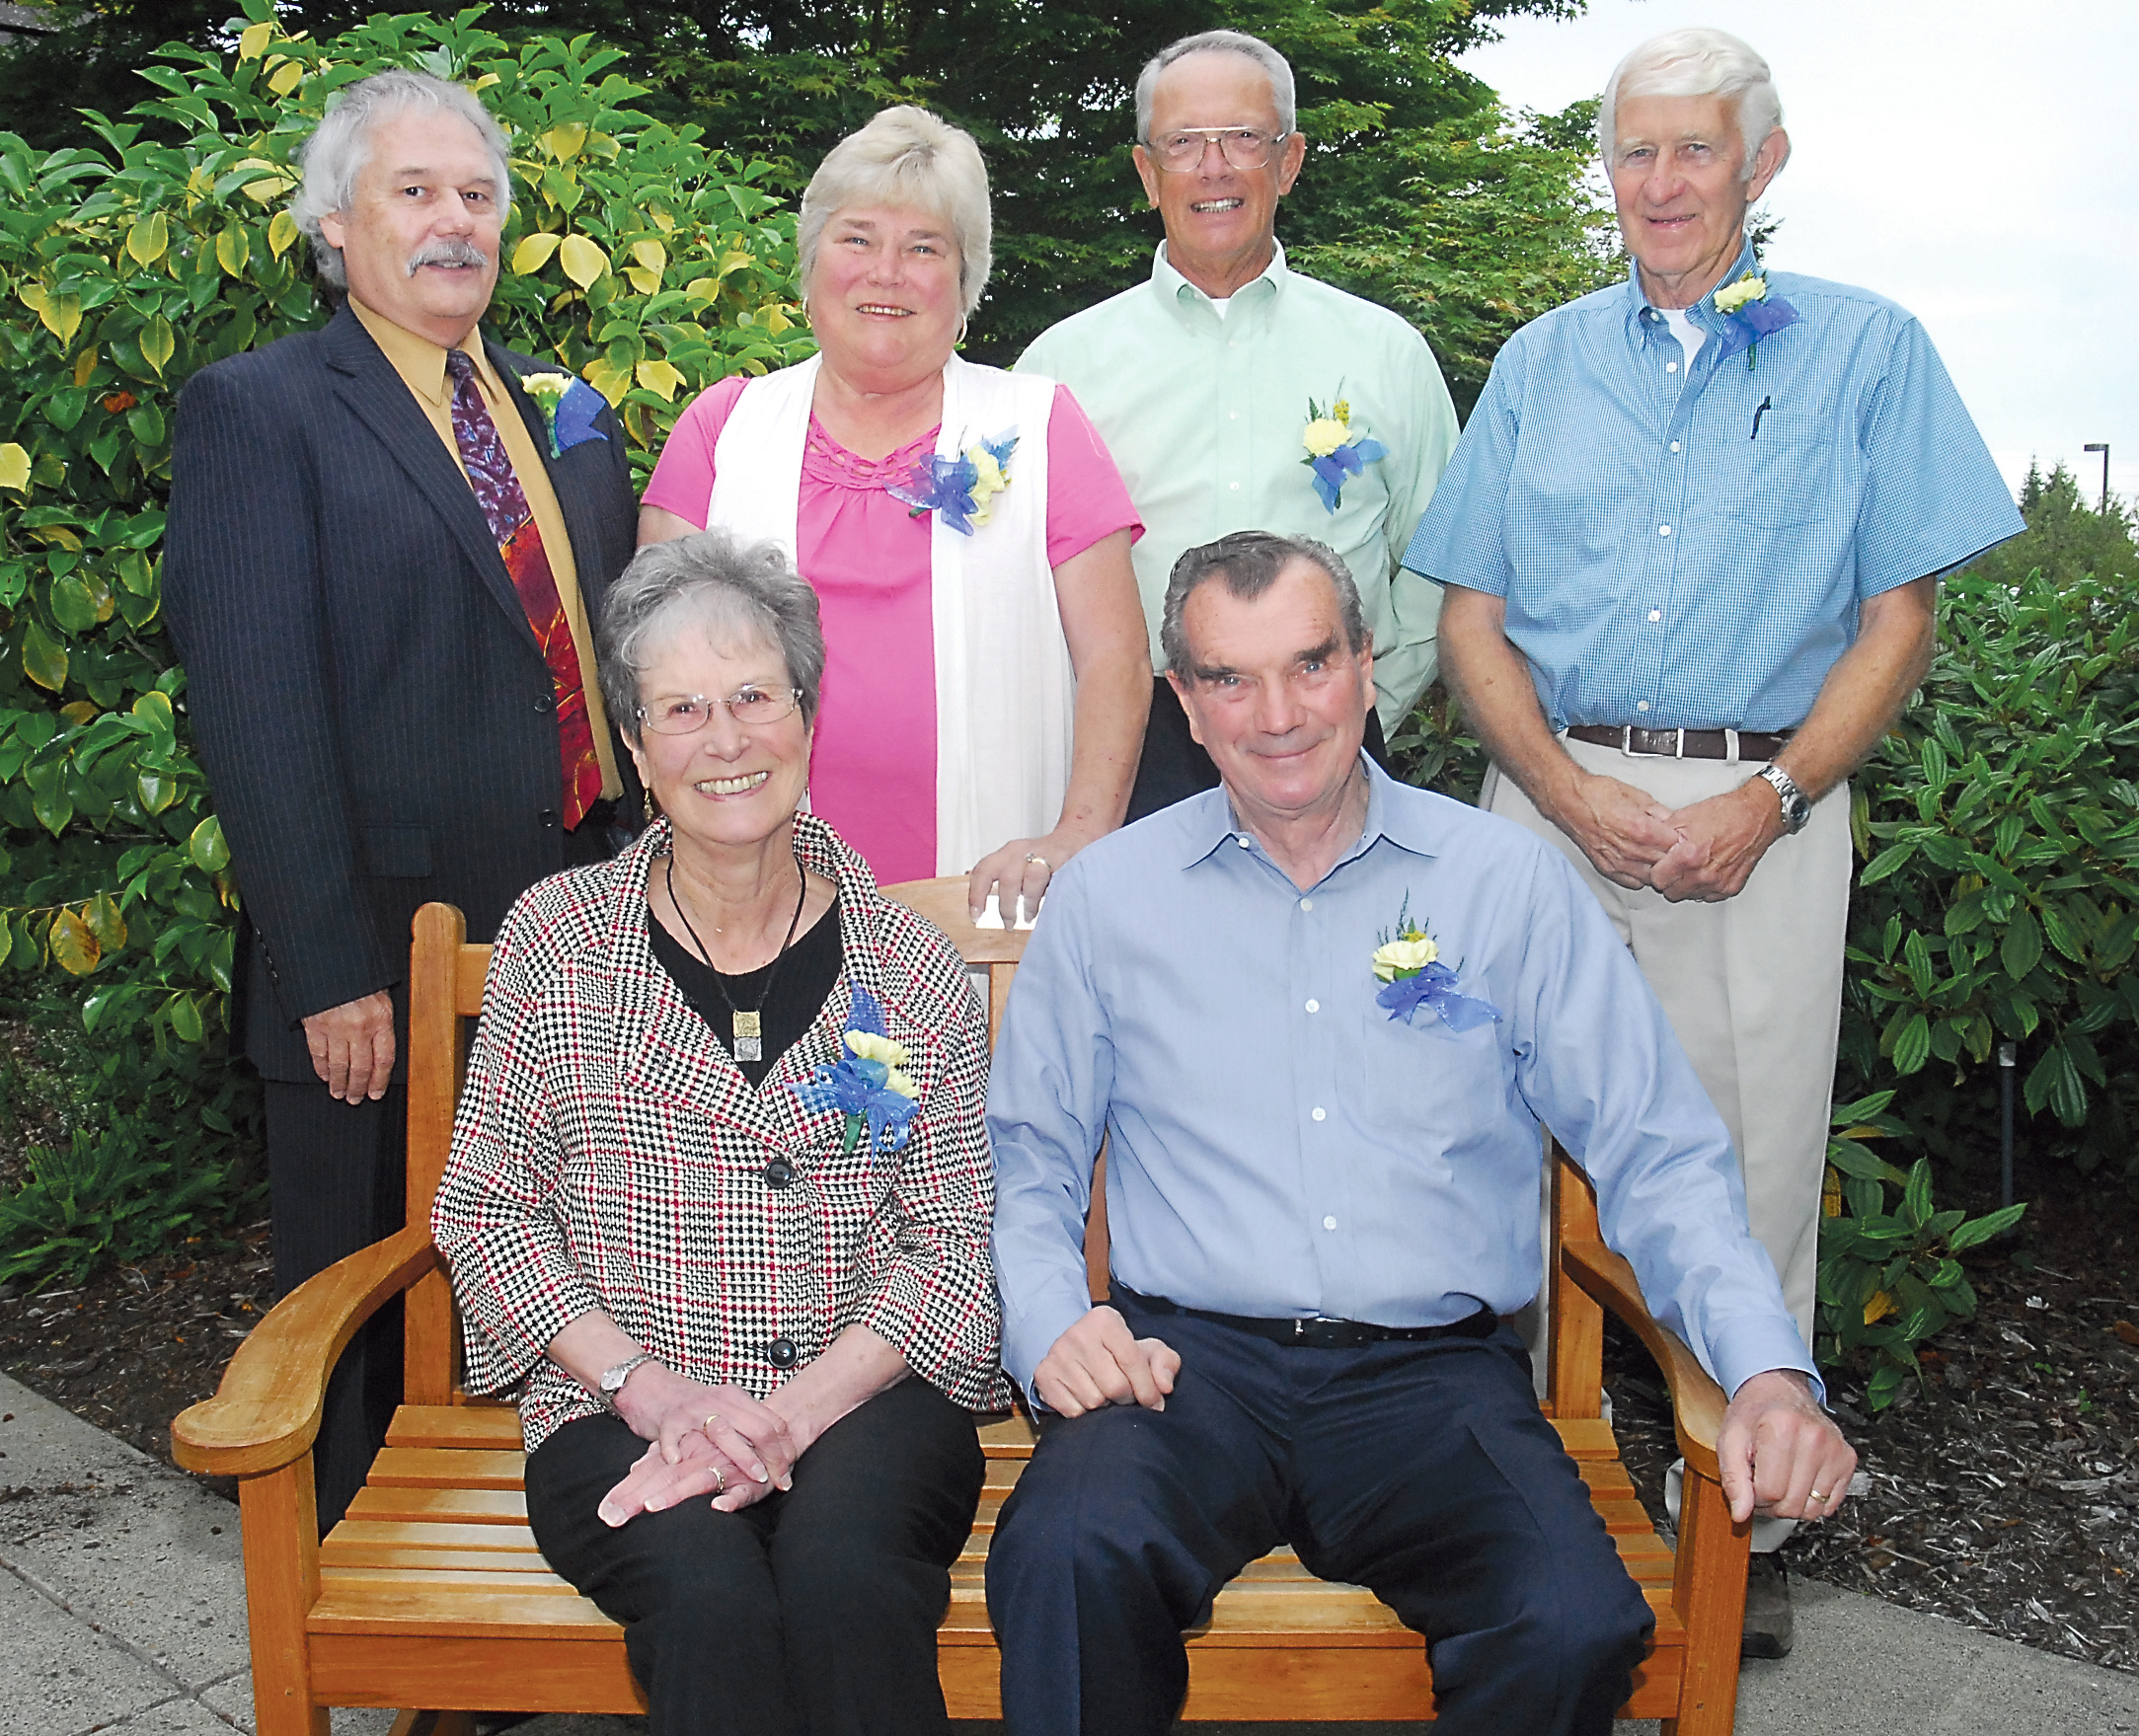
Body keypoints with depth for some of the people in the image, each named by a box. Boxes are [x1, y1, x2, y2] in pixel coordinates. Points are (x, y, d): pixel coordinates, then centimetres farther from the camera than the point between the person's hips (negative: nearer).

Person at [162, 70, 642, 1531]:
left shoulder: (561, 410, 13)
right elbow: (256, 711, -13)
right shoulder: (258, 410, -5)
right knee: (376, 1330, 12)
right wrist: (329, 972, -18)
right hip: (390, 975, -5)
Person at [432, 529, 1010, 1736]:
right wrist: (649, 1387, -9)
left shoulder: (909, 964, 5)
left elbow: (953, 1241, 2)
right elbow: (484, 1208, 5)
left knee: (845, 1581, -30)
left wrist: (795, 1409, -13)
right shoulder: (556, 937, 6)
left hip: (863, 1399, 1)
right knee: (713, 1599, -31)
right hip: (622, 1407, 0)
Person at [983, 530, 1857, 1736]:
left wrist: (1769, 1369, -9)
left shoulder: (1511, 883, 7)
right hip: (1190, 1361, 0)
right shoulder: (1108, 897, 8)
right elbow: (1026, 1159, 11)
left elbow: (1657, 1155, 5)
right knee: (1068, 1563, -32)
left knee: (1576, 1627, -27)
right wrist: (1052, 1320, -8)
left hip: (1436, 1371, 1)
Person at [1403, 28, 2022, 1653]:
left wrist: (1767, 803, -11)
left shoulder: (1867, 349, 7)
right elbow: (1473, 620, 8)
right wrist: (1576, 795, -7)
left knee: (1749, 1170, 2)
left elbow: (1897, 621, 3)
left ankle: (1747, 1521, 17)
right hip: (1554, 803, 2)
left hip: (1765, 814, -2)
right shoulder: (1541, 362, 13)